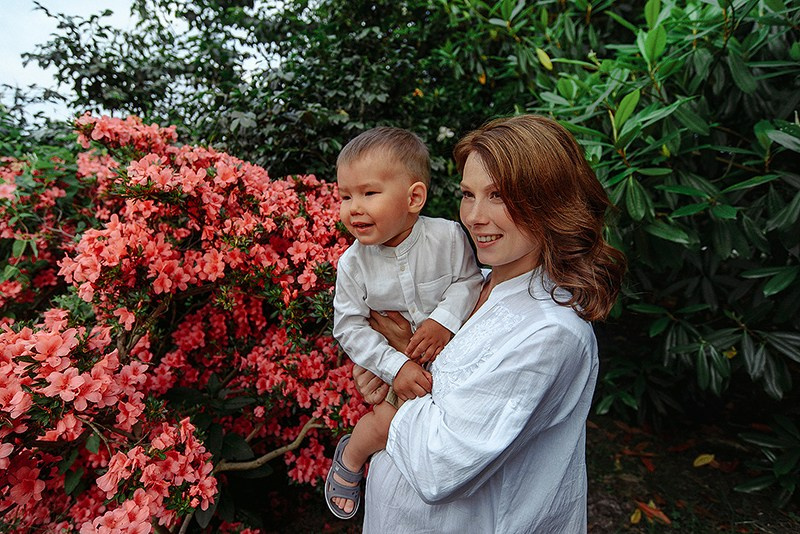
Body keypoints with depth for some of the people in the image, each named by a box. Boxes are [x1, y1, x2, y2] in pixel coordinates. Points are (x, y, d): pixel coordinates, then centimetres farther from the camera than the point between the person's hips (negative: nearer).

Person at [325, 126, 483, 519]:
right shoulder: (353, 264, -17)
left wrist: (446, 317, -26)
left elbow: (470, 281, -7)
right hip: (394, 364, -1)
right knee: (391, 417, -19)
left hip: (451, 351, 2)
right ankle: (350, 455, 15)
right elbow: (348, 327, -14)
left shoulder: (448, 237, -20)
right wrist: (394, 367, -23)